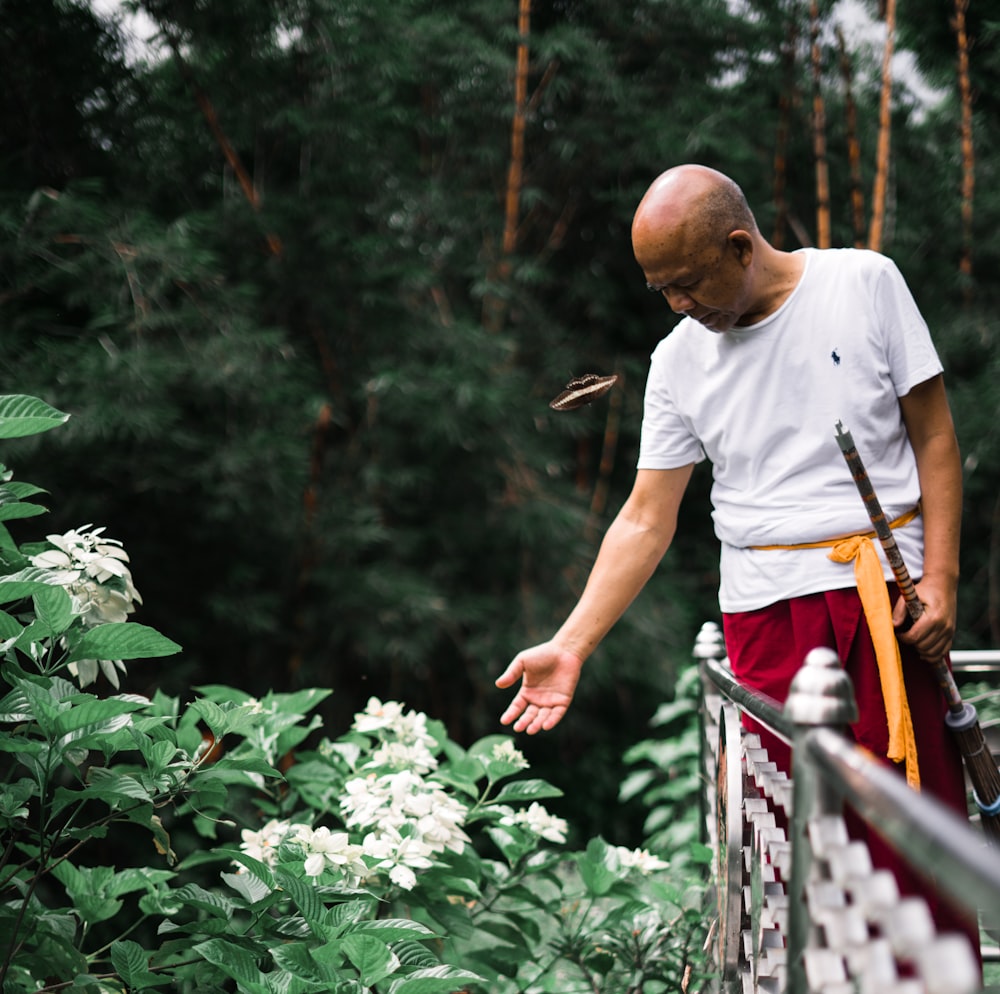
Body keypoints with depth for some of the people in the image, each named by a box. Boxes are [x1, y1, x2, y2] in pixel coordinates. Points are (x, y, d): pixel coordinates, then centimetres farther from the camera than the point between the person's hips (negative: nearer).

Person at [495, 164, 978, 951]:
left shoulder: (864, 282, 1)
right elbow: (646, 521, 8)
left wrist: (941, 576, -5)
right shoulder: (680, 362, 7)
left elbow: (933, 433, 4)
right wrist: (570, 646, 1)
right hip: (765, 612, 2)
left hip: (889, 593, -1)